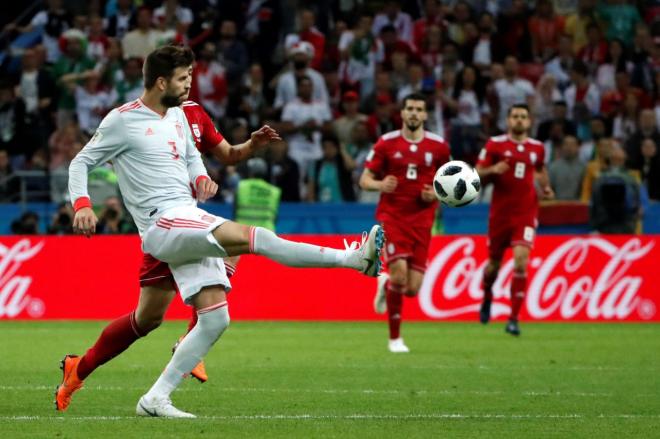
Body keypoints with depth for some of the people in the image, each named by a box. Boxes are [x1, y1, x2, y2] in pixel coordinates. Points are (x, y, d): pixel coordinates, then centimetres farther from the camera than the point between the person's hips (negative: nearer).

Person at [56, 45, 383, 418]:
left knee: (216, 318, -2)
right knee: (253, 237, -25)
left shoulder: (178, 116, 18)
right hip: (165, 221, -9)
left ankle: (156, 399, 0)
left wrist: (201, 179, 10)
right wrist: (82, 205, -16)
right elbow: (81, 163, 1)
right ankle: (354, 258, -30)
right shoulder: (122, 120, -3)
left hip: (191, 226, 9)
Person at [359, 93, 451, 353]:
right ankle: (395, 338, -3)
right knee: (399, 272, -21)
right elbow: (364, 180, 2)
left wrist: (436, 194, -7)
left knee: (412, 289, -4)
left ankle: (386, 285, 35)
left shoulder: (438, 146, 4)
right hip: (392, 217, -2)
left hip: (421, 221, 2)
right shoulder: (386, 143, -1)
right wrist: (380, 185, -21)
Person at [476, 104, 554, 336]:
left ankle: (514, 318, -13)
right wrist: (492, 170, -20)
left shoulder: (537, 148, 7)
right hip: (500, 212, 0)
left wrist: (546, 186, 8)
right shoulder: (495, 144, -1)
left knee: (521, 260, -17)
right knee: (495, 262, 10)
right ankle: (486, 299, 44)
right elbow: (477, 174, 0)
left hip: (526, 212, 0)